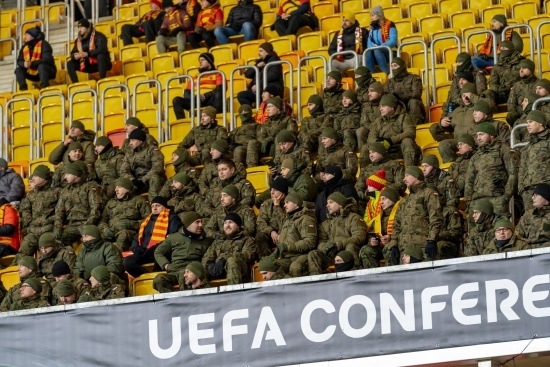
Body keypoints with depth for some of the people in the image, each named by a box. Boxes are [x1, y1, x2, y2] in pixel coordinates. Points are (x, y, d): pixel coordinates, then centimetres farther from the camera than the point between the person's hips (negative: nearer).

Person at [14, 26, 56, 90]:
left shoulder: (43, 44, -15)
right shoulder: (24, 47, 5)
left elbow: (47, 59, -25)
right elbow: (19, 61, 3)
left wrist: (32, 63, -31)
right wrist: (24, 64, -23)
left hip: (48, 71, -6)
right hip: (33, 74, 6)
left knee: (41, 66, -35)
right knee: (18, 70, -8)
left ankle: (44, 87, -41)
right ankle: (23, 89, -23)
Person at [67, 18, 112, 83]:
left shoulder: (98, 36, -14)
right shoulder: (78, 40, 5)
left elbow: (102, 49, -30)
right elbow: (73, 53, 9)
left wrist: (86, 54, -34)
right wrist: (75, 56, -18)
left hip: (101, 63, -6)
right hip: (89, 66, 6)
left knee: (100, 55, -38)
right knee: (70, 64, -7)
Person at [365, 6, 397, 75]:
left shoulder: (390, 25, -1)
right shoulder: (372, 28, 16)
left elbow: (393, 41, -12)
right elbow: (369, 43, 11)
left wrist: (380, 47, -23)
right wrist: (373, 47, -13)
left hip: (390, 53, -4)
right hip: (376, 55, 4)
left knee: (377, 50, -35)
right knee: (368, 52, -29)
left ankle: (387, 73, -39)